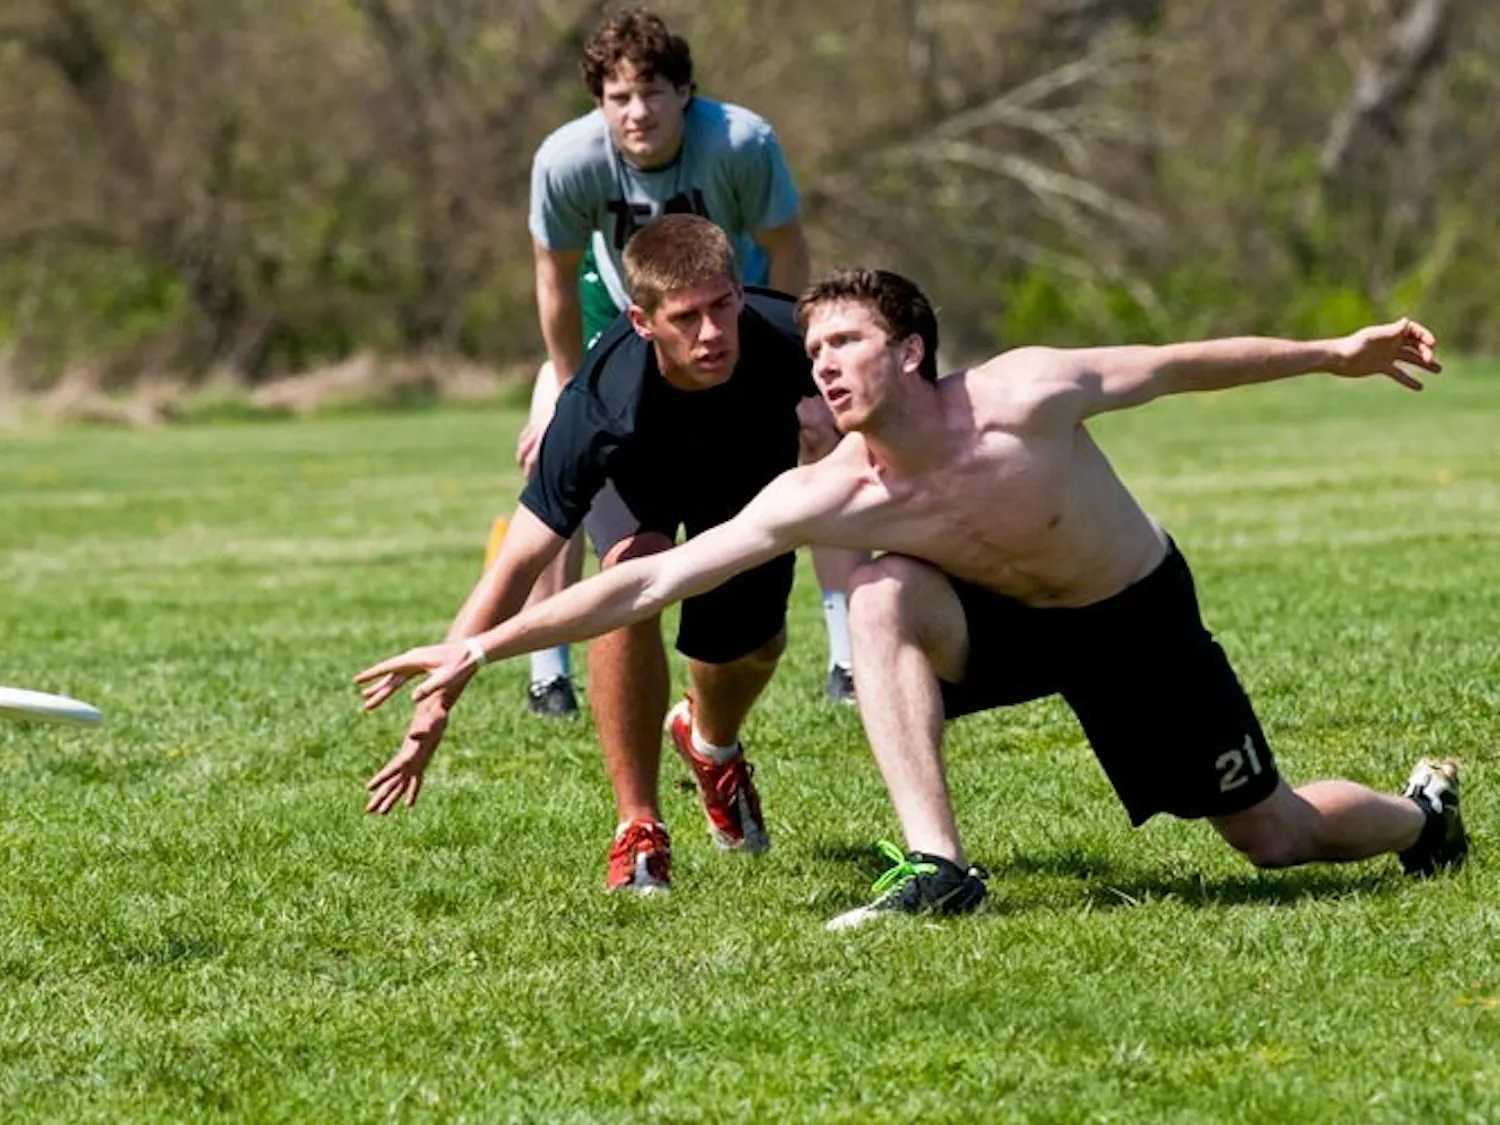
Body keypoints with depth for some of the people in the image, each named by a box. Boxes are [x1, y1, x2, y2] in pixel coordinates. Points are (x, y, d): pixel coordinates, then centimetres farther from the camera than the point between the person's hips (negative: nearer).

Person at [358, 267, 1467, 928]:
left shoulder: (1028, 396, -32)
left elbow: (1180, 365, -17)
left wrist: (1335, 352, -12)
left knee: (1277, 835, 4)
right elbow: (648, 582, -28)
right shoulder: (824, 499, -27)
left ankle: (1422, 807, 39)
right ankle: (940, 868, -30)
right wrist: (482, 647, -33)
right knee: (880, 598, -30)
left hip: (1142, 616, -2)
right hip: (1006, 621, 2)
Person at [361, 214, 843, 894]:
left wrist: (827, 421, -44)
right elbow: (520, 561, -43)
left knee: (753, 647, -5)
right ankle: (638, 829, -19)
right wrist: (437, 700, -51)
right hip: (640, 472, -3)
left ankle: (711, 744, 38)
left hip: (753, 466, 3)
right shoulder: (600, 410, -44)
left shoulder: (785, 339, -41)